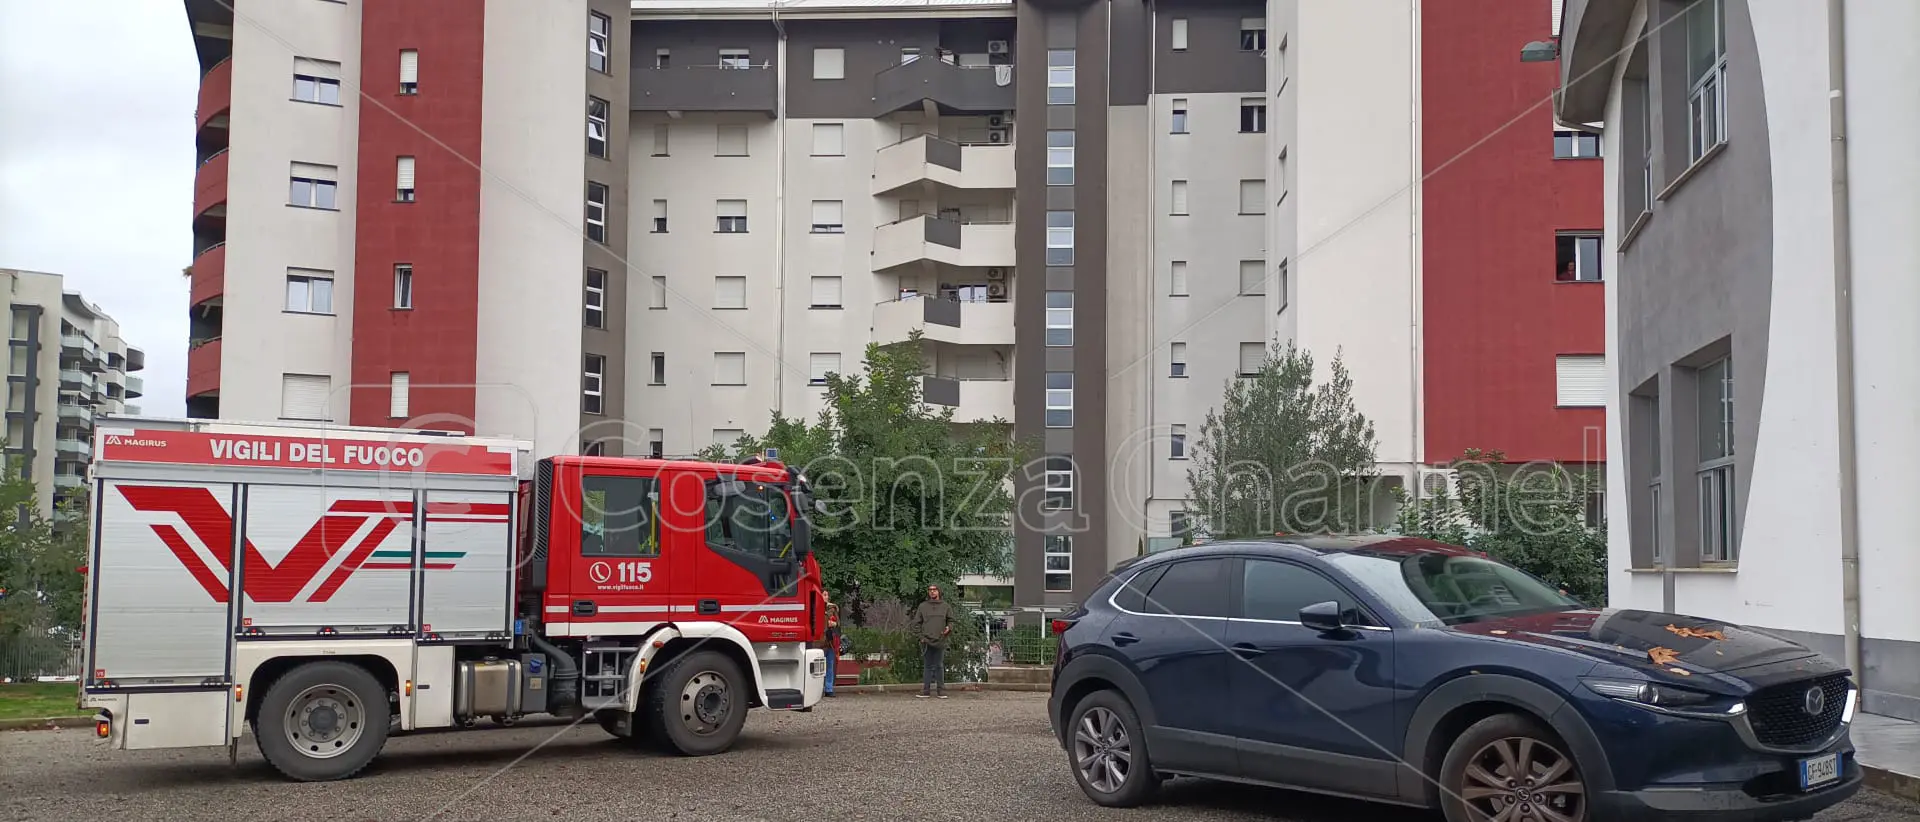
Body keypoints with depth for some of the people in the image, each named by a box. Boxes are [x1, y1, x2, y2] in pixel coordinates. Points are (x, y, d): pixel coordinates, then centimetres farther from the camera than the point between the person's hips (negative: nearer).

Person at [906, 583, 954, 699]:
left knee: (939, 666, 4)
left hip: (940, 641, 0)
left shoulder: (946, 606, 9)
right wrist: (920, 635, -3)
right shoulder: (922, 606, 8)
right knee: (927, 666, 4)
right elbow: (916, 623, 8)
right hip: (926, 641, 0)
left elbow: (951, 620, 12)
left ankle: (941, 690, 7)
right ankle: (925, 690, 6)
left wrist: (949, 627, -9)